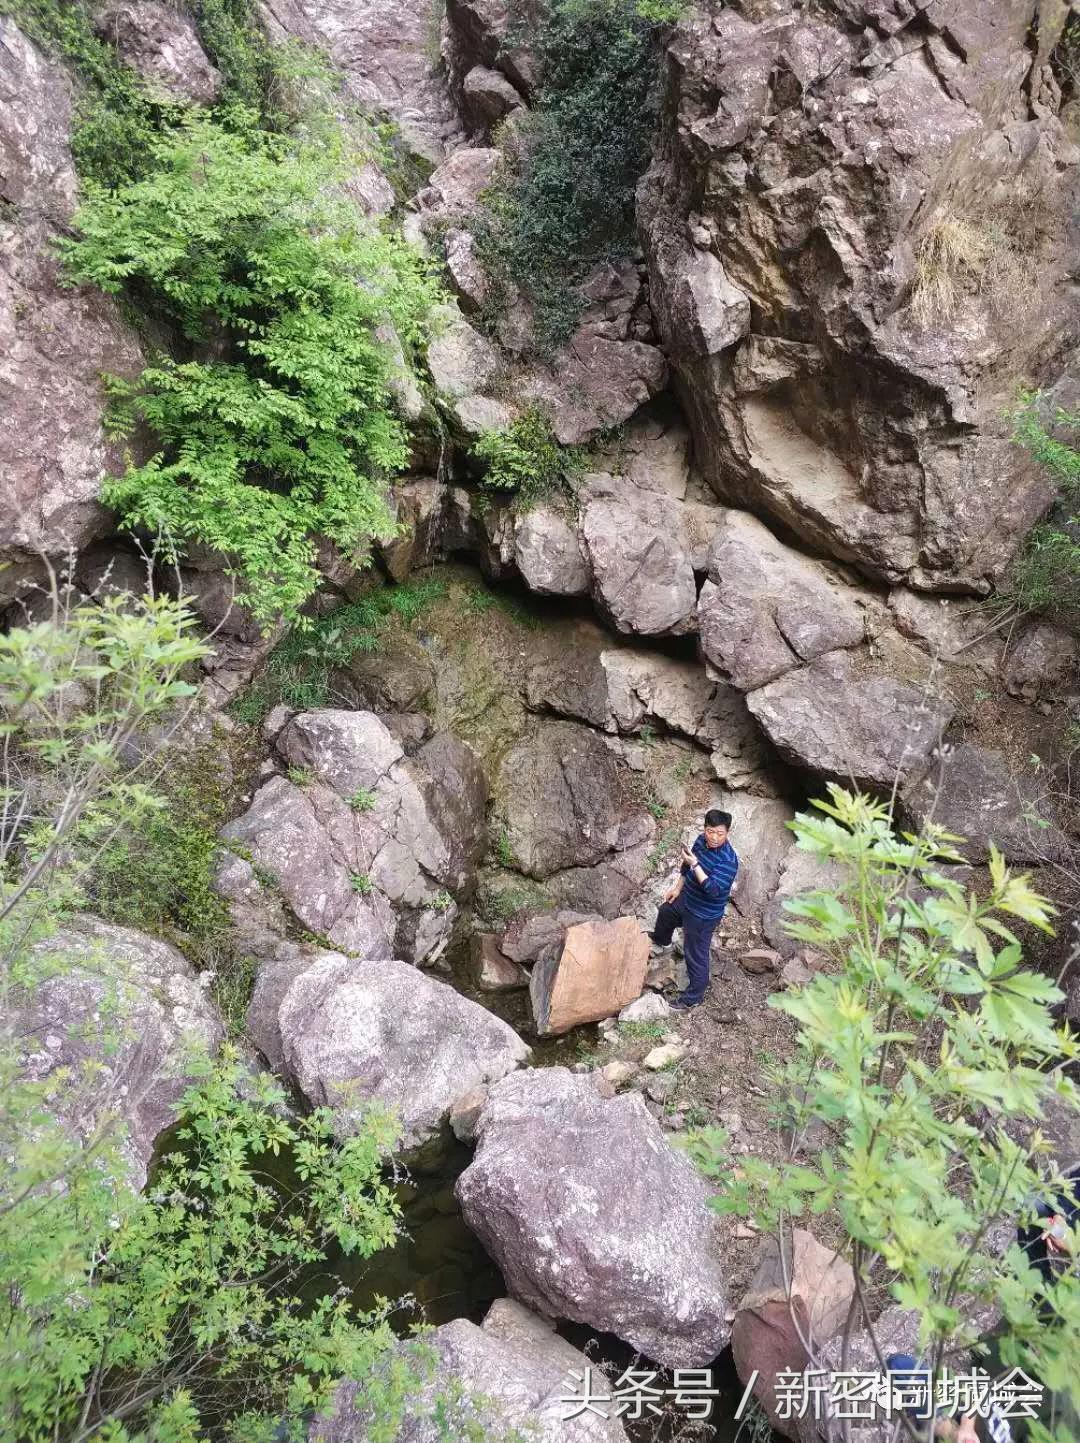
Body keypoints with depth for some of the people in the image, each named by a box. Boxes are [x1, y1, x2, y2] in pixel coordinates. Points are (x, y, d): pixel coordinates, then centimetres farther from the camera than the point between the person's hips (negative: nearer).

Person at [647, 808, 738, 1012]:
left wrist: (695, 864, -44)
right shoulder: (702, 840, -11)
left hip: (703, 914, -9)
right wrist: (678, 888, 12)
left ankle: (694, 997, 28)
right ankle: (660, 940, 68)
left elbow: (713, 890, -40)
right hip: (686, 899, 9)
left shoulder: (728, 860, -34)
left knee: (695, 956, 6)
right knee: (665, 912, 35)